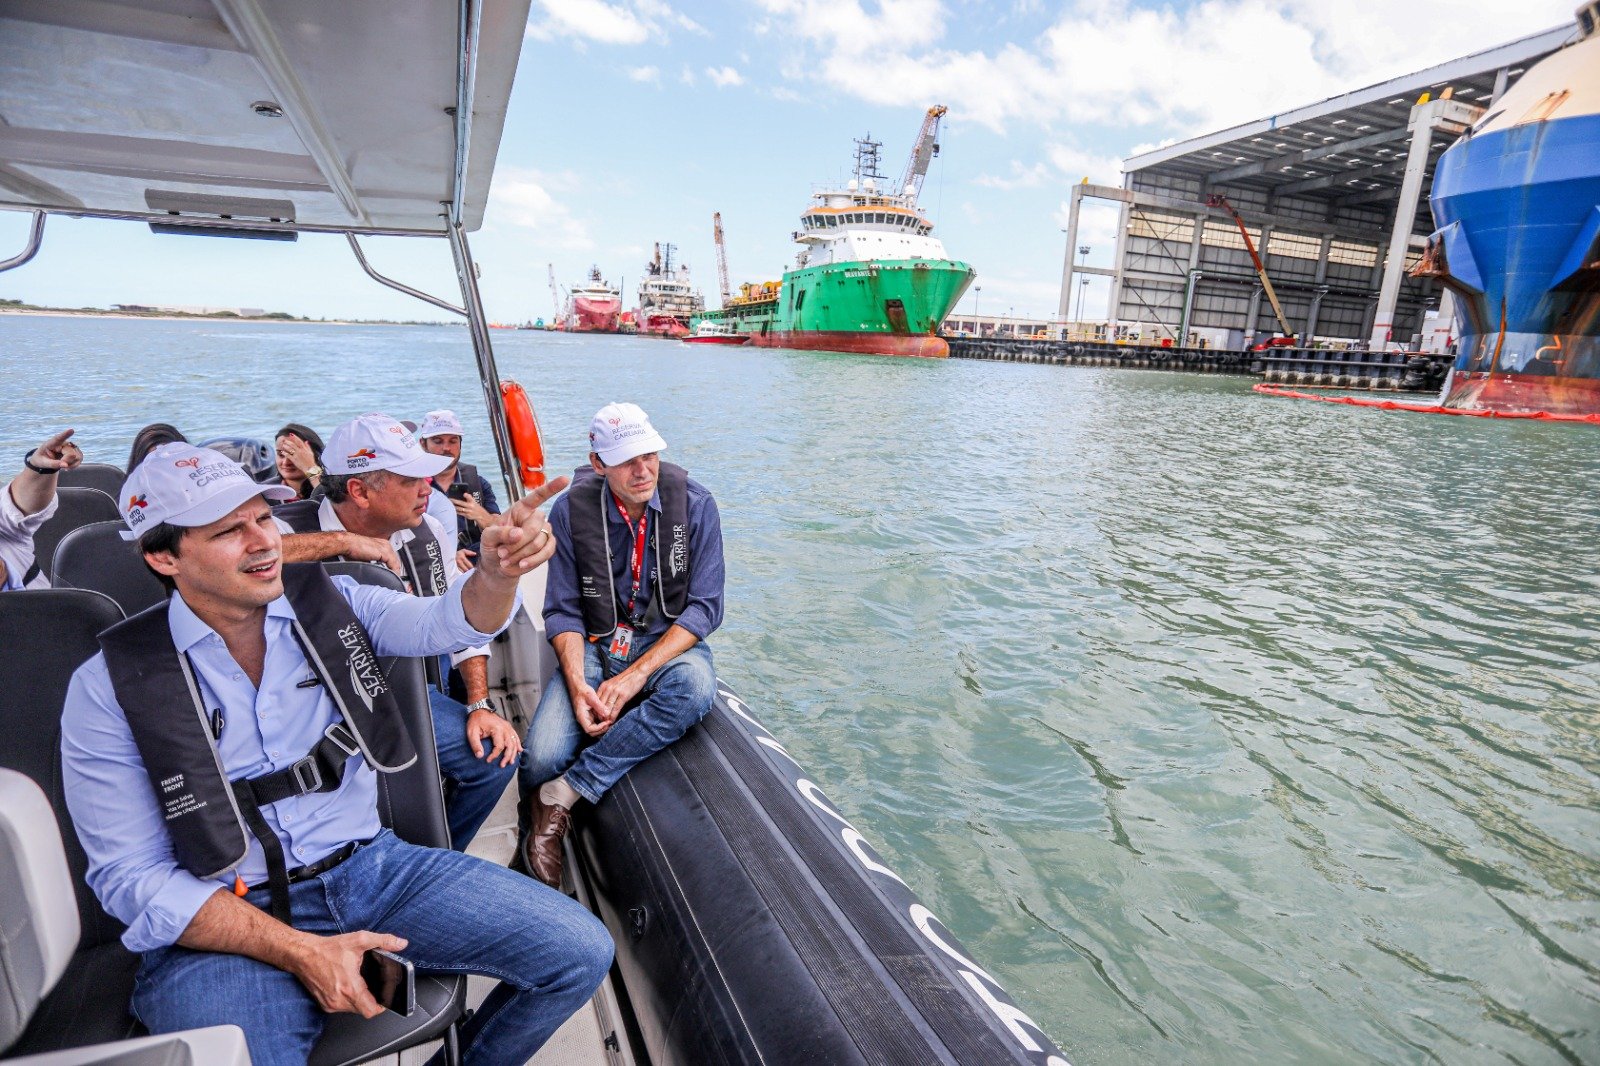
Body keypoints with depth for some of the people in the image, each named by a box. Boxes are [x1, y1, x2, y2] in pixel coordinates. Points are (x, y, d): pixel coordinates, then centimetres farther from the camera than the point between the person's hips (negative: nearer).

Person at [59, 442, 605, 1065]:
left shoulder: (329, 602, 1)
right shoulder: (111, 685, -7)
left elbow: (449, 623, -13)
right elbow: (131, 875, -7)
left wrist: (496, 570, -37)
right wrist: (298, 951, -18)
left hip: (371, 867, 3)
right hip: (226, 921, -2)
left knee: (581, 953, -7)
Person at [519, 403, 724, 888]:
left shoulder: (694, 505, -11)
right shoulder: (571, 511, -8)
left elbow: (704, 609, -12)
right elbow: (563, 611, -2)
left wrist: (635, 675, -22)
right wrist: (576, 682, -21)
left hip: (669, 641, 0)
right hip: (596, 643, 1)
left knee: (695, 689, -36)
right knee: (541, 759, -24)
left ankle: (562, 796, -23)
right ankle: (540, 827, 13)